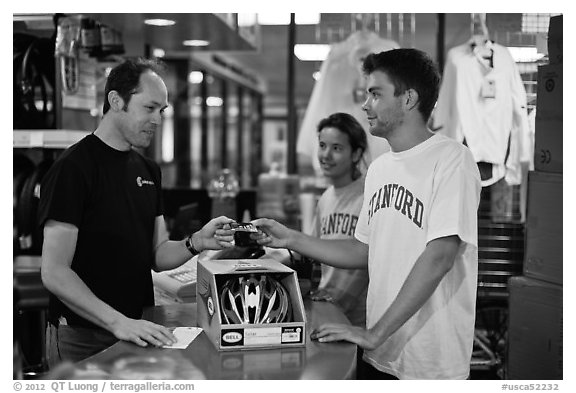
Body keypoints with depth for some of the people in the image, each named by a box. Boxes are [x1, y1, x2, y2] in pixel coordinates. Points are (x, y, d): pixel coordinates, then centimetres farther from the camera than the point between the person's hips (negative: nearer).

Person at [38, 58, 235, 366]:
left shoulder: (148, 170, 9)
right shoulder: (73, 168, -15)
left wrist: (196, 243, -10)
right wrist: (116, 321, -28)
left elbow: (157, 254, 10)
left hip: (137, 331, 7)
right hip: (83, 341, -7)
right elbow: (54, 272, -19)